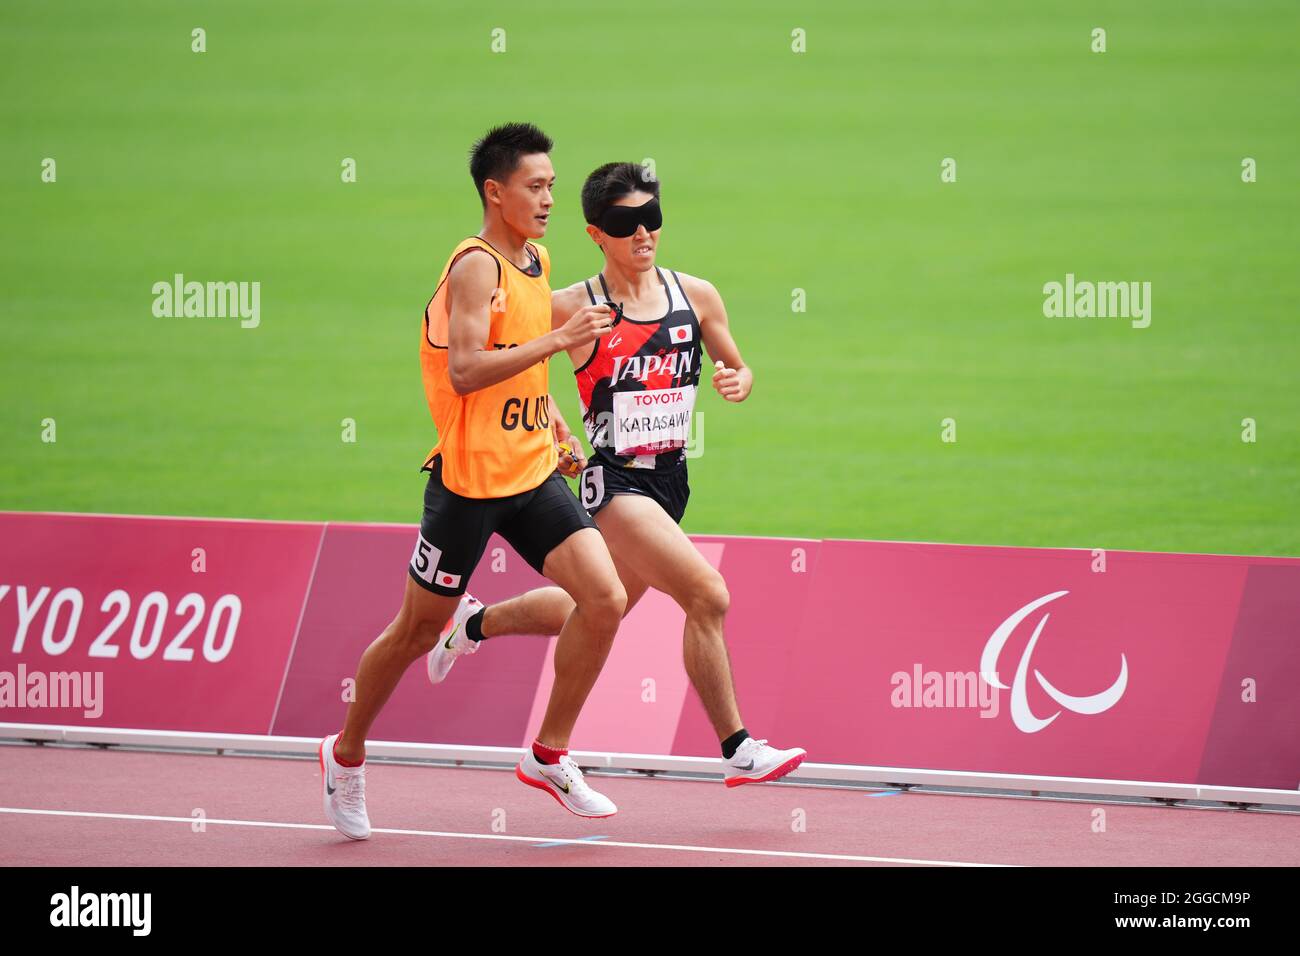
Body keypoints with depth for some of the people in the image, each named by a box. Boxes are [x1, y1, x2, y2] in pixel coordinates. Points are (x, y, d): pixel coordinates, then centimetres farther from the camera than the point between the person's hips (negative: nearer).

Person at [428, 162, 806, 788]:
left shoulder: (696, 296, 2)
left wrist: (738, 382, -9)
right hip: (615, 481, -6)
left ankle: (476, 623, 46)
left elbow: (737, 368, 14)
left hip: (668, 478, 6)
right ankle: (738, 750, -11)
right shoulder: (572, 308, -10)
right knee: (708, 596, -20)